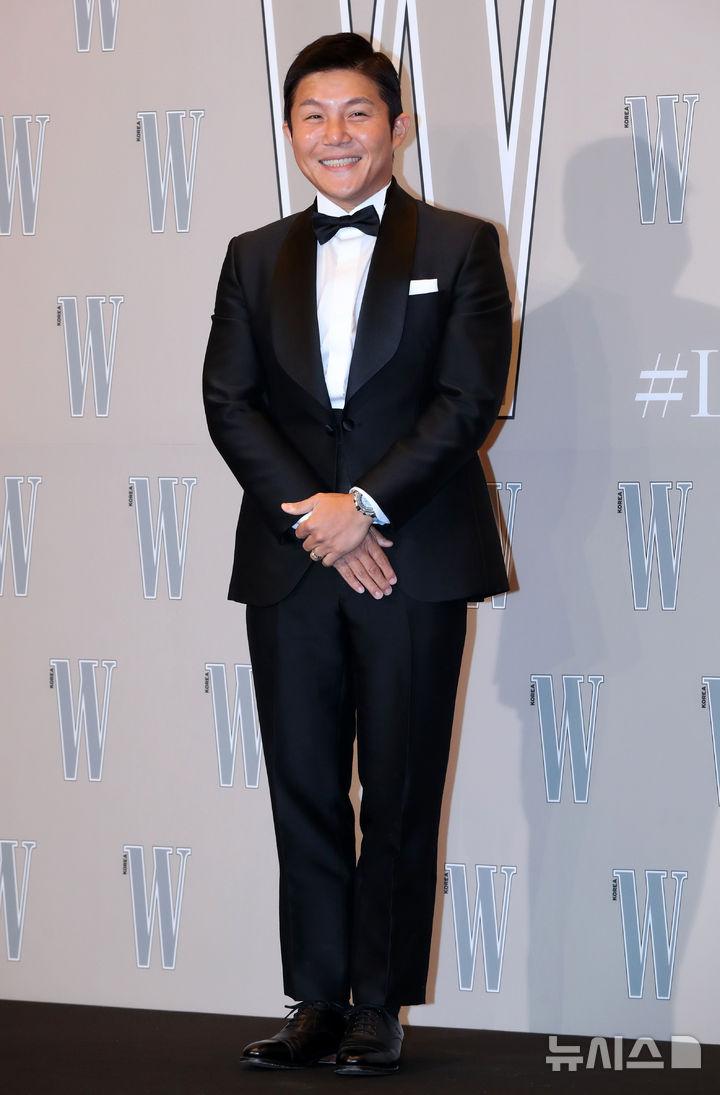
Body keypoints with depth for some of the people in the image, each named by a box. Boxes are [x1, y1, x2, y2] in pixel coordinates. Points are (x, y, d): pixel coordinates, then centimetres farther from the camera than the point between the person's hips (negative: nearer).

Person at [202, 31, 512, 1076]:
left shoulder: (459, 245, 4)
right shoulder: (255, 257, 13)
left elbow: (470, 399, -5)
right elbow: (228, 401, 4)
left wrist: (367, 503, -14)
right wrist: (316, 521, -9)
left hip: (415, 560, -3)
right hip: (291, 561, 3)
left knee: (401, 793, 2)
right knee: (304, 791, 5)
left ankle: (381, 1003, 9)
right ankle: (317, 999, 12)